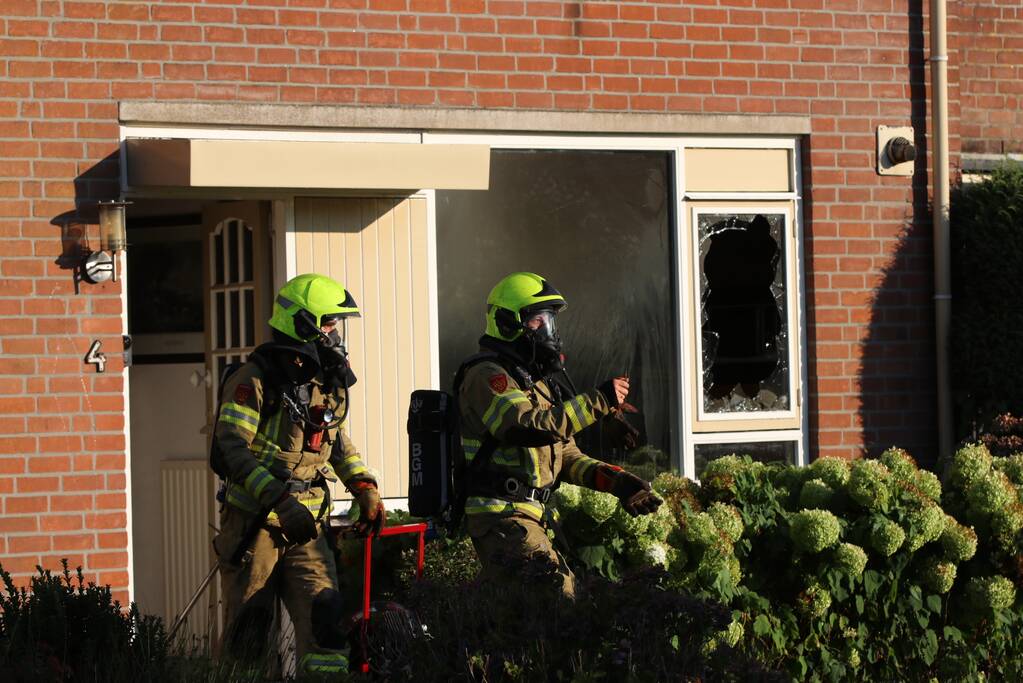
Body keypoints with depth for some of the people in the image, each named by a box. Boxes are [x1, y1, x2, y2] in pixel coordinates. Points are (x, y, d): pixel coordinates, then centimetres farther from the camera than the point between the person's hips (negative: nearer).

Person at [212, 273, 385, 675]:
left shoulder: (327, 380, 12)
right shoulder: (256, 379, -12)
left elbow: (337, 441, 26)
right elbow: (233, 446, -20)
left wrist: (364, 488, 11)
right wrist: (279, 501, -27)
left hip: (305, 522, 6)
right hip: (254, 520, -6)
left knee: (324, 619, -8)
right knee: (248, 630, 0)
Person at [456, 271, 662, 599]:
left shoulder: (536, 381, 23)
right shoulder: (487, 375, -9)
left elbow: (565, 455, 21)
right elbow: (527, 426, -27)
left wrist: (614, 480, 5)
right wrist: (598, 401, -24)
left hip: (529, 515, 11)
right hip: (501, 514, -11)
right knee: (558, 589, -25)